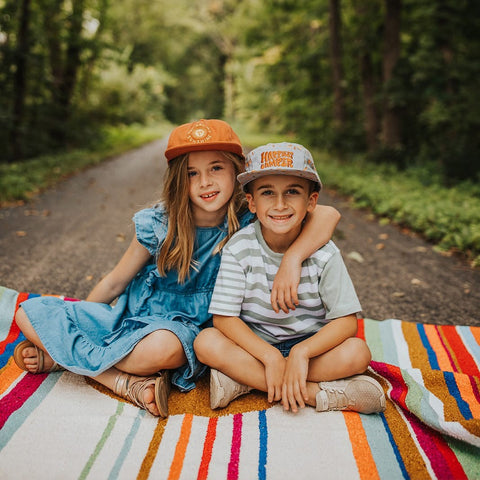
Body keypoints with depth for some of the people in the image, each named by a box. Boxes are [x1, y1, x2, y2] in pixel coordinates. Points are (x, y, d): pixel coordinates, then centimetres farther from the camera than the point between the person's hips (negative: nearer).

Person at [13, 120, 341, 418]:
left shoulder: (250, 223, -12)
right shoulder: (158, 224, -8)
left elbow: (328, 215, -21)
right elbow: (115, 283, 3)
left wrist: (292, 260, -36)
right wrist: (66, 326, 9)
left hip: (183, 327, -2)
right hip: (131, 315, 2)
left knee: (164, 347, -42)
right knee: (29, 312, -12)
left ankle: (63, 356, -13)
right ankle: (125, 382, -17)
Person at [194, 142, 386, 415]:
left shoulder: (324, 252, -15)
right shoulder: (239, 248, -15)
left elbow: (346, 321, -16)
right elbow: (224, 317, -16)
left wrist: (301, 352, -30)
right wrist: (270, 356, -26)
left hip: (310, 343, 0)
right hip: (255, 344, 1)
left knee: (357, 353, -26)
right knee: (207, 343, -26)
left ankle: (244, 378, -22)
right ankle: (316, 392, -25)